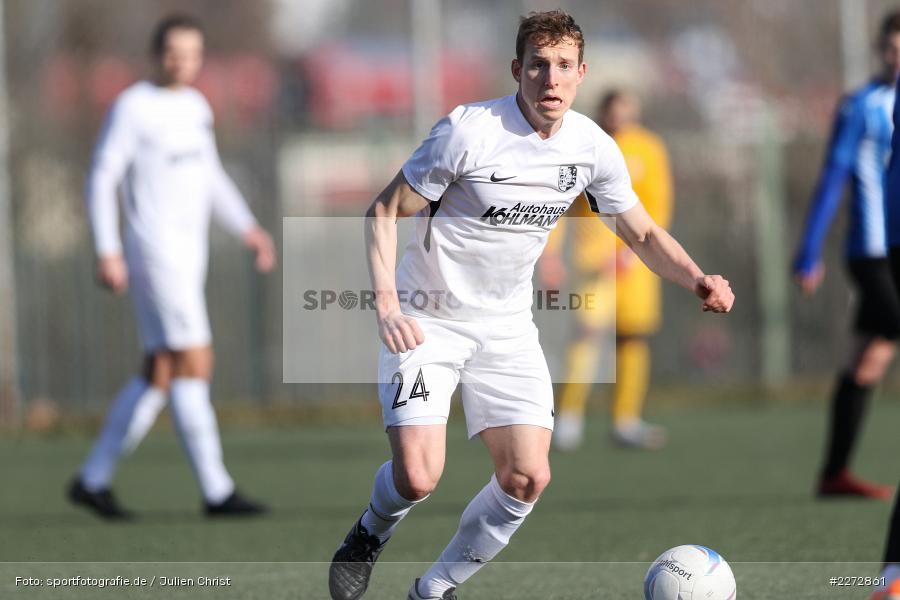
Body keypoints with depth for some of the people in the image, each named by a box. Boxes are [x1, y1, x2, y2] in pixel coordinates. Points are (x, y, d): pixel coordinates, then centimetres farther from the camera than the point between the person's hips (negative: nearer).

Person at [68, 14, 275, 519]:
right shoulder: (133, 107, -8)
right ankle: (216, 490, -14)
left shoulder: (196, 106, 15)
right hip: (154, 253, -8)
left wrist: (247, 227, 14)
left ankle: (93, 480, 15)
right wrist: (107, 252, -16)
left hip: (188, 256, 8)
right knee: (195, 362, -13)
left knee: (160, 374, 8)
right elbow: (102, 178, -9)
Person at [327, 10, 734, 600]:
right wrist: (386, 301, -25)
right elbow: (384, 211, -12)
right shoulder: (468, 131, -21)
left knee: (527, 478, -7)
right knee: (417, 478, -17)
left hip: (507, 325, 5)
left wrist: (698, 279, -12)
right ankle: (370, 535, 20)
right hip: (426, 320, -5)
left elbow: (644, 234, 7)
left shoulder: (593, 147, -6)